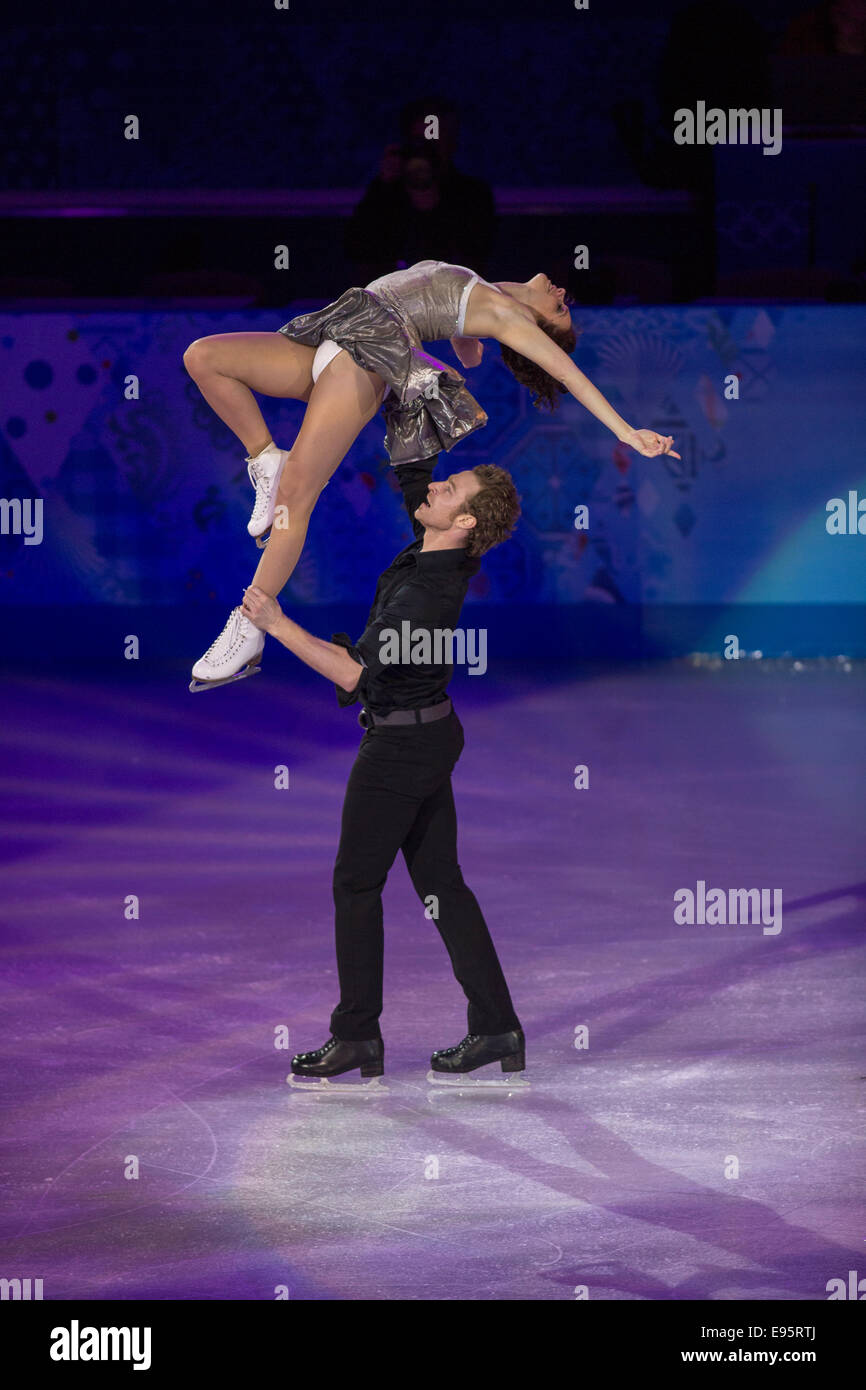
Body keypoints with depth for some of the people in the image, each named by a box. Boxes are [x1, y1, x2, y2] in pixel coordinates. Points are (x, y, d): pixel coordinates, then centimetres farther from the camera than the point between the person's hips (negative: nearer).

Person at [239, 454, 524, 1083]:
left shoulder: (429, 593, -28)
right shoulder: (439, 557, -3)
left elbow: (355, 673, -29)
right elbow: (411, 479, 13)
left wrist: (278, 624, -27)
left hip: (401, 743, -9)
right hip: (430, 732, 9)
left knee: (356, 882, 2)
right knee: (440, 880, 11)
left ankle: (357, 1036, 8)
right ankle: (497, 1029, 12)